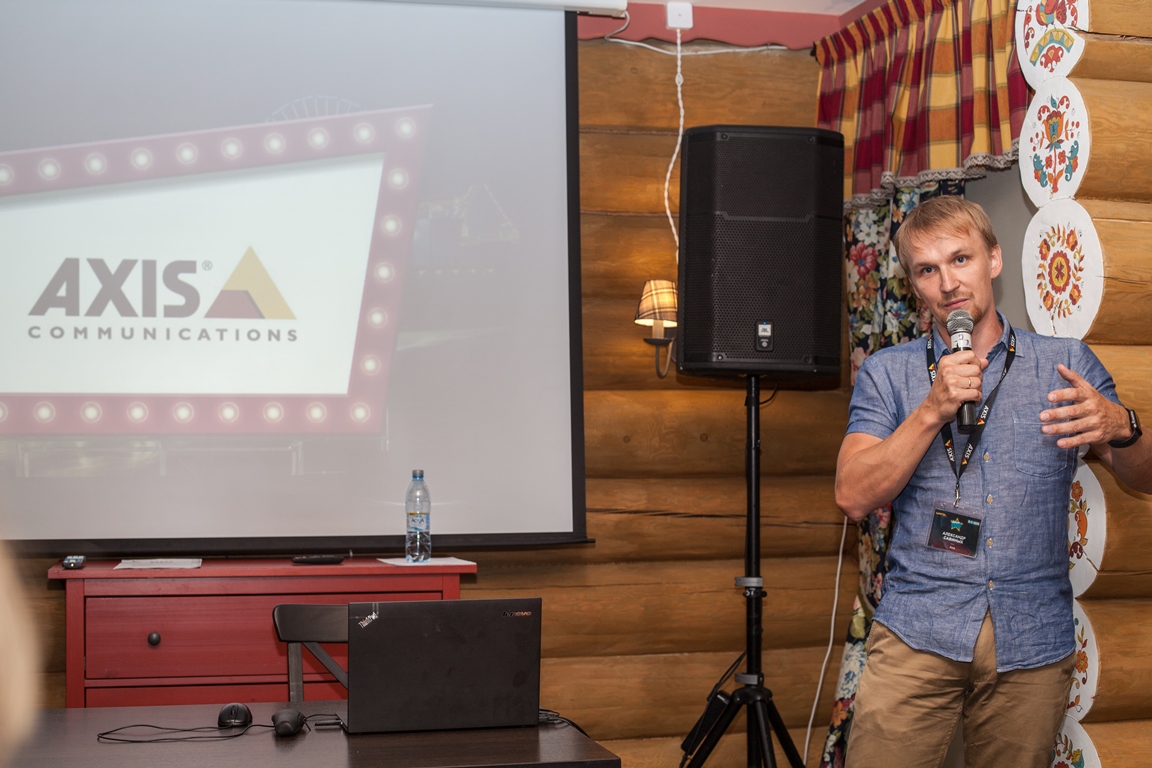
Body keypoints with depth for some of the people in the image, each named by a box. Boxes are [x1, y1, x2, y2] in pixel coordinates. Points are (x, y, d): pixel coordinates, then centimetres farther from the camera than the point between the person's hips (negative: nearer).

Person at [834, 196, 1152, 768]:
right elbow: (854, 498, -4)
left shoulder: (1067, 364, 8)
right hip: (917, 633, -1)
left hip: (1033, 640, 1)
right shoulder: (887, 373, 7)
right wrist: (934, 410, -15)